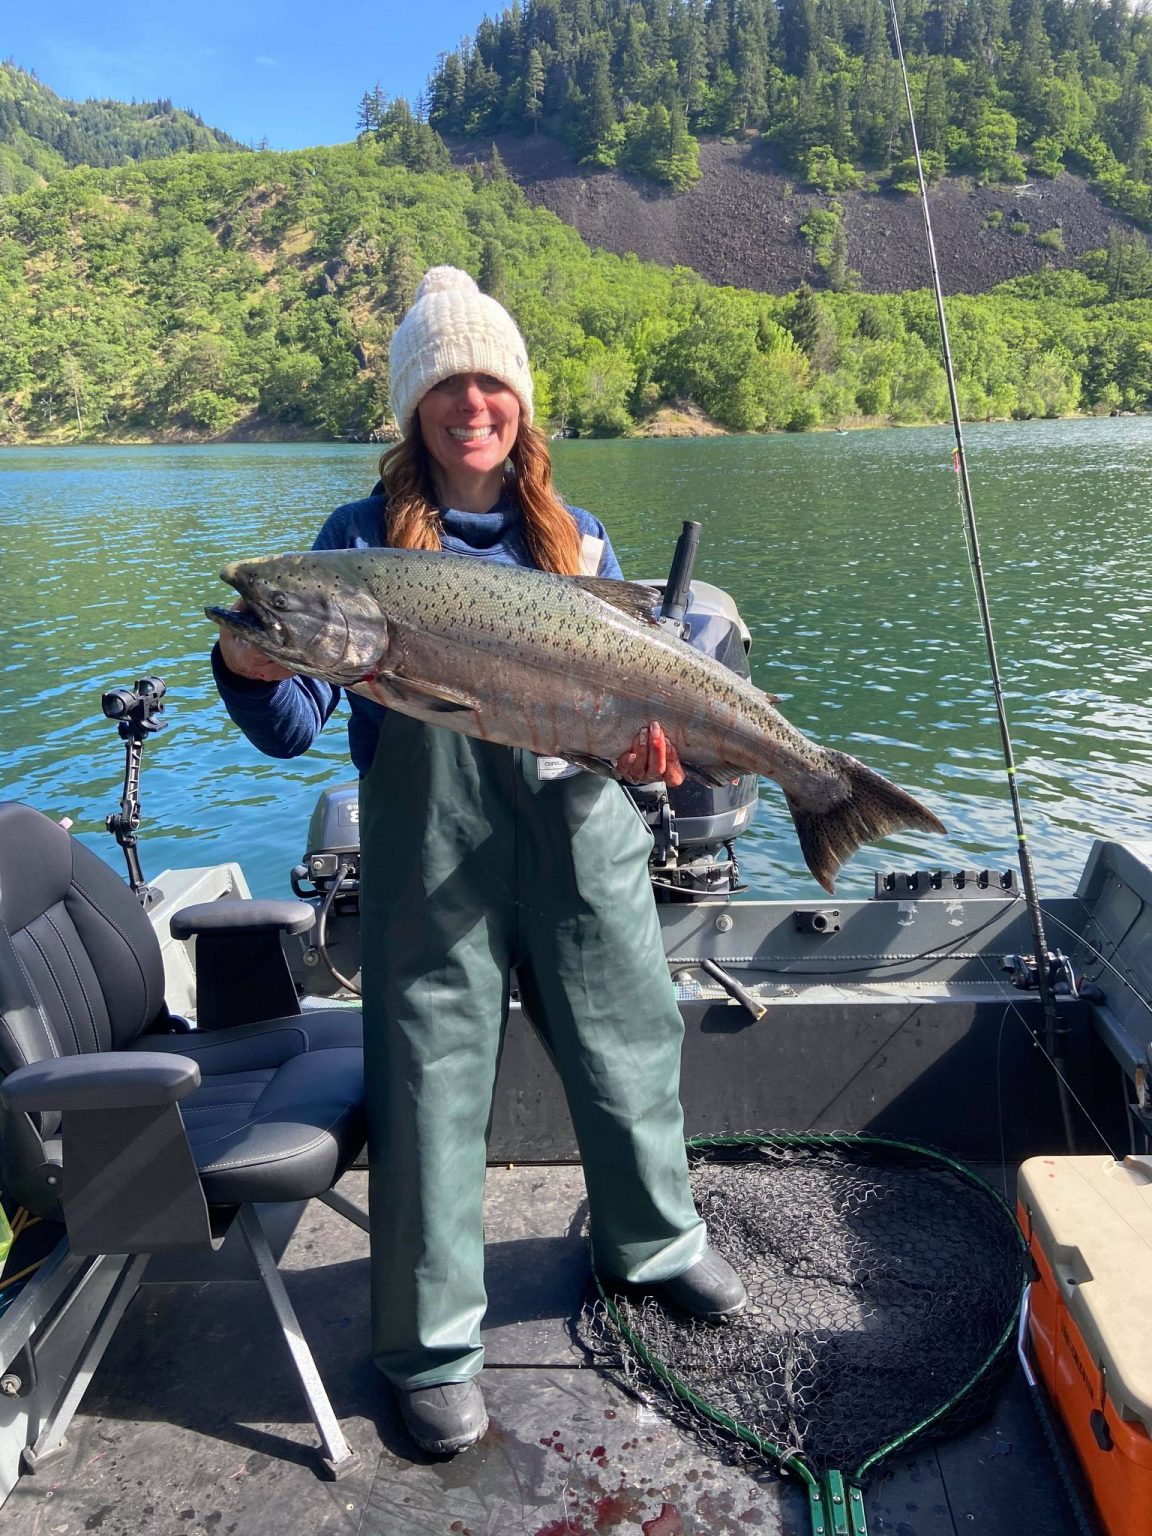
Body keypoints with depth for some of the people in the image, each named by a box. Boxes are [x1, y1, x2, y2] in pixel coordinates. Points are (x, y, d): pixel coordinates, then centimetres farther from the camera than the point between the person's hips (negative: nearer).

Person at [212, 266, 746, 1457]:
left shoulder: (574, 541, 6)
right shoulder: (364, 539, -1)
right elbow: (294, 728, -5)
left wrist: (647, 740, -11)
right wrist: (249, 669, -26)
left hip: (578, 834, 3)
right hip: (431, 852, -3)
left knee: (628, 1045, 16)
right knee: (431, 1080, 3)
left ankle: (651, 1239, 46)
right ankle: (431, 1347, 26)